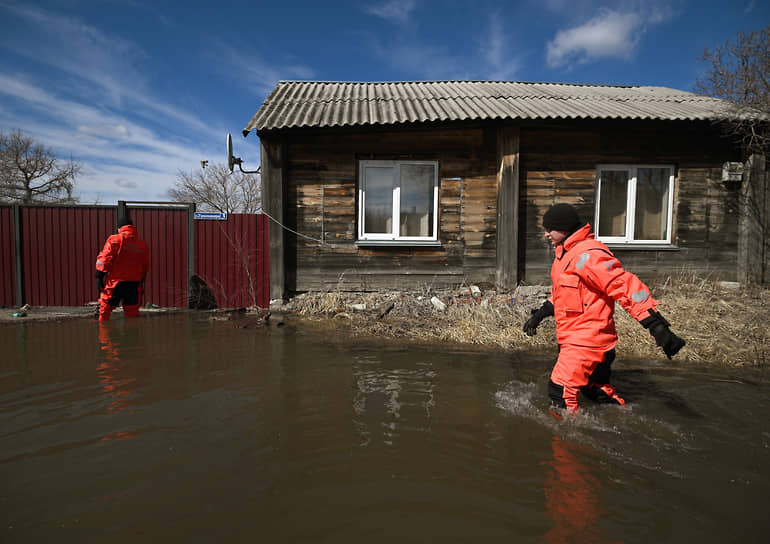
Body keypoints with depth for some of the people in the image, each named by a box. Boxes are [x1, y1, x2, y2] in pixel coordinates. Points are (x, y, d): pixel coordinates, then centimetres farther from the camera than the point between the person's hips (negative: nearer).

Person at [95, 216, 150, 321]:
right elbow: (146, 266, 13)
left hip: (116, 282, -4)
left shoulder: (115, 239, -4)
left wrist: (99, 276, -7)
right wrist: (141, 281, 22)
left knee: (105, 309, 8)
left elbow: (105, 258, -10)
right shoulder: (143, 244, 8)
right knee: (132, 312, 11)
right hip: (135, 283, 4)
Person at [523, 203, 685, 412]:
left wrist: (656, 325, -31)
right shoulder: (566, 253, 12)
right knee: (598, 390, 22)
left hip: (586, 341, -10)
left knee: (561, 392, -8)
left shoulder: (588, 255, -21)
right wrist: (540, 314, 22)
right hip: (574, 339, 10)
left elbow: (626, 286, -26)